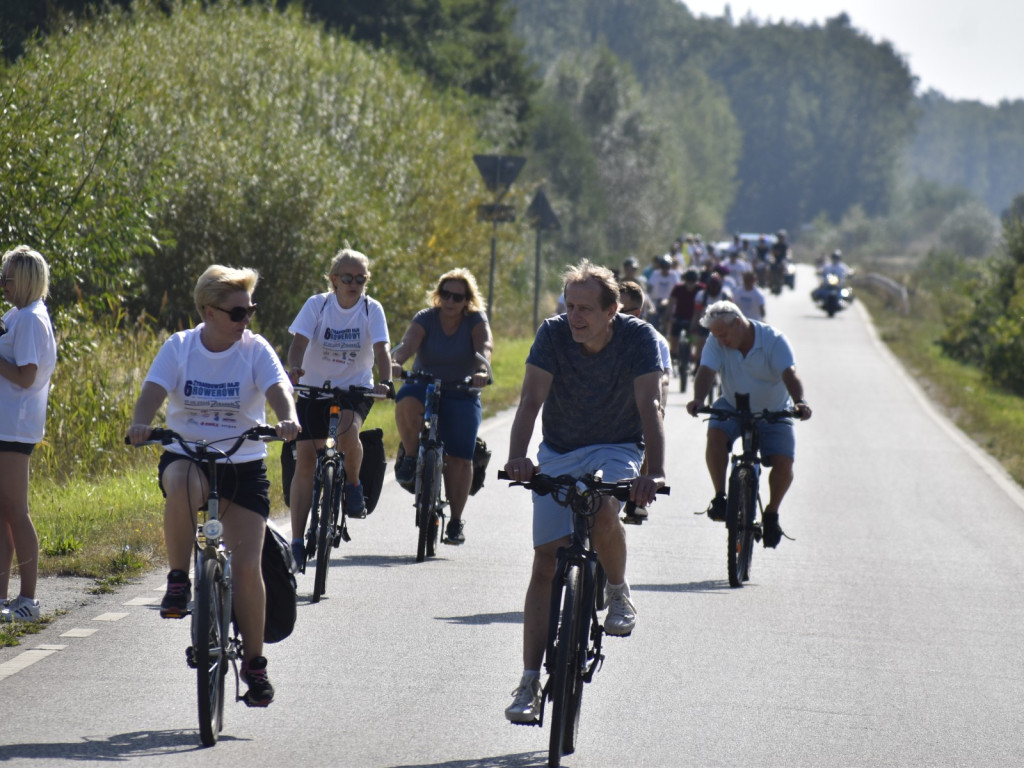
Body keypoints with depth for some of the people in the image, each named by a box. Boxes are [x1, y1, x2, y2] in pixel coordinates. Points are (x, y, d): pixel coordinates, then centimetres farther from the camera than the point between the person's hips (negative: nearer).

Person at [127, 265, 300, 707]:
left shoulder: (256, 350, -4)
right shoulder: (179, 348, -3)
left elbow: (278, 391, -18)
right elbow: (152, 393, -14)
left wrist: (288, 420, -41)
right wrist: (141, 423, -37)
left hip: (243, 465, 0)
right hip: (186, 455, 0)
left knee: (246, 564, -9)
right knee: (181, 487, -38)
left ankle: (254, 661, 9)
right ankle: (178, 581, -17)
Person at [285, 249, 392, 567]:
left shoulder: (372, 309, -7)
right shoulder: (317, 304, -8)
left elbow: (381, 349, -18)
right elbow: (299, 340, -19)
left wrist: (385, 381, -36)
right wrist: (294, 369, -40)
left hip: (355, 388, -1)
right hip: (315, 388, 1)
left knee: (348, 432, -33)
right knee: (305, 461, -5)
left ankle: (354, 485, -2)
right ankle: (297, 542, 0)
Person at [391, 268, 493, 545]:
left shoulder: (476, 320, -6)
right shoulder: (425, 319, -7)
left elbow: (484, 346, -25)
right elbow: (408, 344, -25)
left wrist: (482, 370, -48)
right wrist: (394, 363, -47)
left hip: (461, 396, 0)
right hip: (424, 386, 0)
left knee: (460, 457, -12)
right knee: (406, 402, -36)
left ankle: (456, 520, 2)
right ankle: (410, 458, -14)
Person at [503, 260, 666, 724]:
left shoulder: (639, 338, -18)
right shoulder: (553, 334, -15)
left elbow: (649, 405, -28)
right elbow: (531, 400, -24)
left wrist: (655, 472, -43)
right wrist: (516, 458, -41)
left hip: (617, 448, -2)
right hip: (560, 451, 2)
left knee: (604, 514, -34)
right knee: (545, 561, -5)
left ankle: (618, 593, -3)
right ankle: (529, 682, -2)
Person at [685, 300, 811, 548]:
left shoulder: (774, 340, -21)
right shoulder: (716, 342, -14)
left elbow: (789, 374, -33)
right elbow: (706, 372, -27)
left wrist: (799, 402, -52)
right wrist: (698, 399, -48)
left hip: (773, 413, -1)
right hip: (733, 407, 1)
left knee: (783, 463, -18)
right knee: (715, 434, -30)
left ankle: (771, 514, 7)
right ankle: (719, 497, -15)